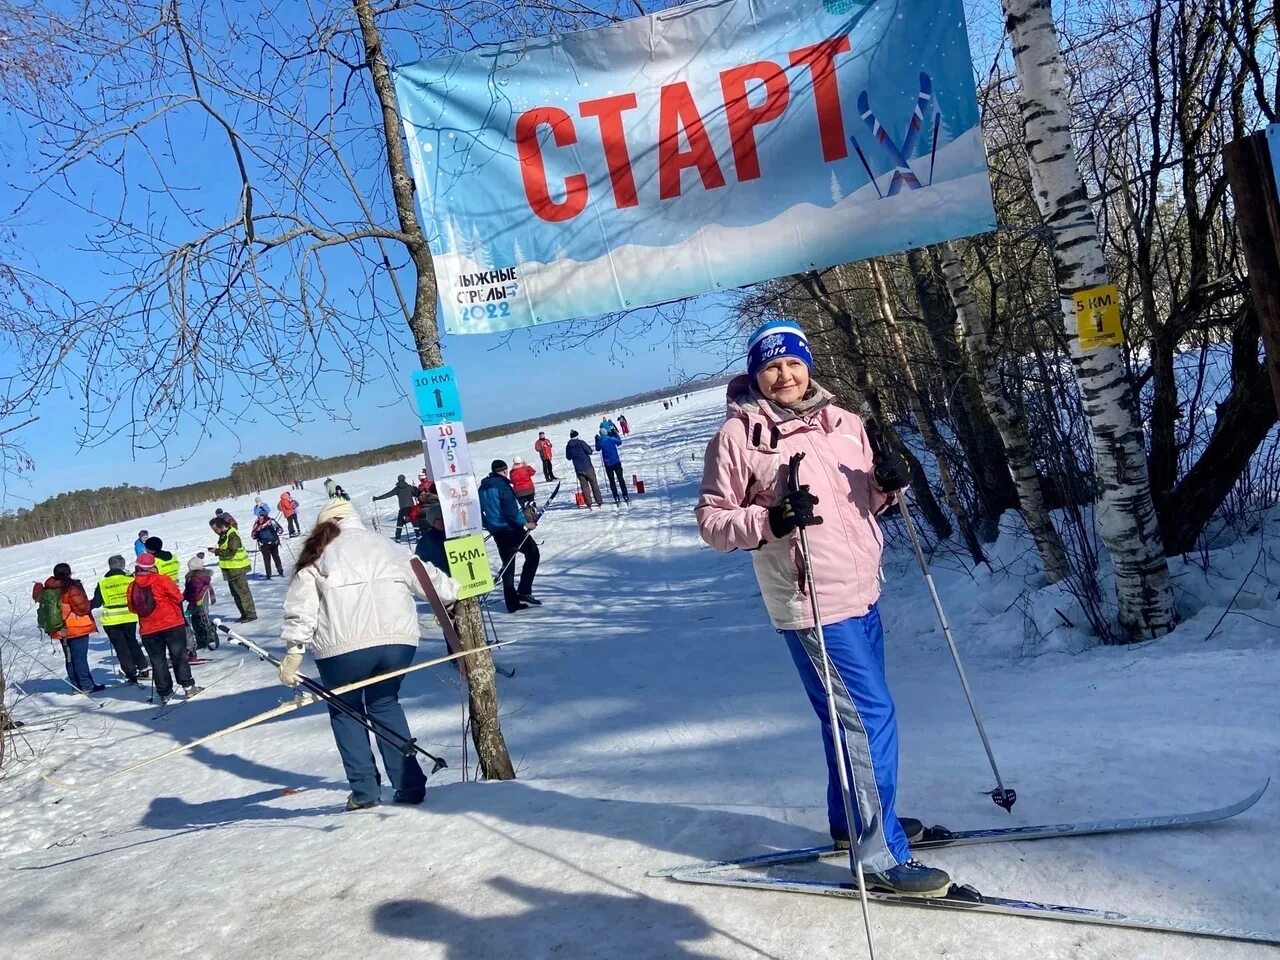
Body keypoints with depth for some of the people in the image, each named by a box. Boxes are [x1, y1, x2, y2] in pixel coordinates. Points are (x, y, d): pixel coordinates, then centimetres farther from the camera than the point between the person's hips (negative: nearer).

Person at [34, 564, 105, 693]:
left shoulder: (47, 589, 4)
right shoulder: (72, 588, -17)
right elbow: (82, 607, -19)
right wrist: (89, 604, 0)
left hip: (61, 630, 7)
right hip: (77, 629, -7)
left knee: (70, 658, 15)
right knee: (80, 658, -4)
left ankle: (76, 685, 21)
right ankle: (87, 686, -2)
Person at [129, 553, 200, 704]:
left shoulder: (132, 587, 0)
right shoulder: (161, 580, -10)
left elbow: (132, 608, 10)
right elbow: (178, 597, -5)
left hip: (148, 630, 3)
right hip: (172, 624, -3)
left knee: (157, 661, 10)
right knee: (179, 656, 4)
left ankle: (164, 693, 11)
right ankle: (188, 686, 0)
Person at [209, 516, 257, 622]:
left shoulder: (233, 535, -19)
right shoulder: (223, 535, 11)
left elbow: (231, 552, -25)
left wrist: (217, 551, -19)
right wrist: (216, 550, 4)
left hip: (237, 568, -10)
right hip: (230, 569, 10)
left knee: (243, 591, -6)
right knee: (235, 593, 14)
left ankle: (251, 614, -2)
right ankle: (244, 614, 21)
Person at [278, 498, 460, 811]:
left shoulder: (316, 557, 12)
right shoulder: (382, 545, 20)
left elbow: (301, 610, 1)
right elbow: (424, 576, 25)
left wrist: (294, 651, -1)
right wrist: (454, 591, 40)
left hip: (343, 648, -3)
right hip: (397, 640, 3)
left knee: (345, 711, 19)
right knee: (385, 704, 23)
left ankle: (364, 791, 15)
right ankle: (410, 785, 17)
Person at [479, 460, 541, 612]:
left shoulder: (482, 488, 11)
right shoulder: (502, 485, -14)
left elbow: (479, 511, 18)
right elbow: (511, 509, -22)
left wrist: (489, 525, 29)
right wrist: (525, 523, -15)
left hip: (496, 531, 8)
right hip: (511, 528, -8)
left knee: (508, 564, 12)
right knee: (532, 553, 6)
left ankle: (512, 603, 10)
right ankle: (524, 592, -3)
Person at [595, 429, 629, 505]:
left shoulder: (600, 442, -7)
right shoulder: (612, 439, -5)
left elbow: (597, 449, 12)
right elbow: (620, 442, 13)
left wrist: (596, 440, 19)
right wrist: (616, 434, 23)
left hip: (608, 464, -1)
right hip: (616, 462, 1)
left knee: (612, 481, 7)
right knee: (620, 479, 8)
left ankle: (616, 498, 0)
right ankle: (625, 495, 4)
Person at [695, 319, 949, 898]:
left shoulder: (844, 423, 9)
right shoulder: (737, 436, -9)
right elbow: (711, 520, -8)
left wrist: (887, 485, -4)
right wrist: (770, 519, -25)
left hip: (863, 592, 7)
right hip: (813, 603, -7)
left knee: (850, 715, 19)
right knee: (871, 717, -6)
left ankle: (852, 820, 38)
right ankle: (883, 857, 7)